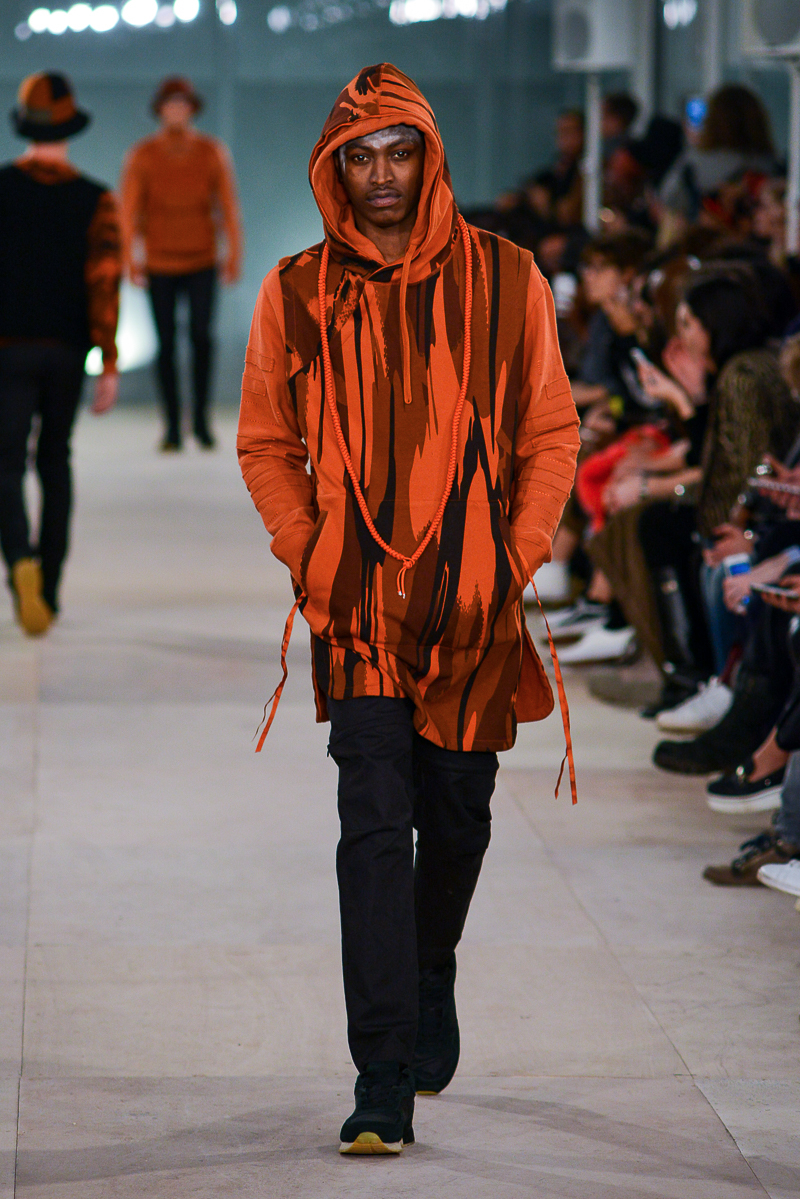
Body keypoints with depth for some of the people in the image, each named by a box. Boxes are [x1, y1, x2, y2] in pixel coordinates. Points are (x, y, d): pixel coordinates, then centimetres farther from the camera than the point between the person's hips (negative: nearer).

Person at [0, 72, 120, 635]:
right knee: (55, 462, 19)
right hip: (67, 351, 2)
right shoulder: (97, 200, -5)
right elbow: (105, 282, -13)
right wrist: (110, 368, -13)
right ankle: (48, 589, 19)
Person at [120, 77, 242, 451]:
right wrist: (130, 260, -14)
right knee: (166, 344, -1)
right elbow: (128, 210, -7)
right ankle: (173, 425, 10)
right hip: (159, 265, 0)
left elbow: (228, 205, -1)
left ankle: (201, 418, -3)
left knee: (201, 336, -17)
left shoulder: (213, 153, -6)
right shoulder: (141, 156, -9)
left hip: (201, 263, 0)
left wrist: (234, 255, -4)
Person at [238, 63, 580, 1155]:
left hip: (472, 605, 1)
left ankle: (432, 973, 43)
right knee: (375, 827, -8)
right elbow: (267, 444, 10)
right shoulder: (298, 295, 1)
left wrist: (516, 560, -4)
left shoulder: (504, 281, 0)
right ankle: (384, 1084, -8)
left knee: (457, 817, 12)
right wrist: (308, 556, -2)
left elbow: (551, 434, 5)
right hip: (357, 608, -1)